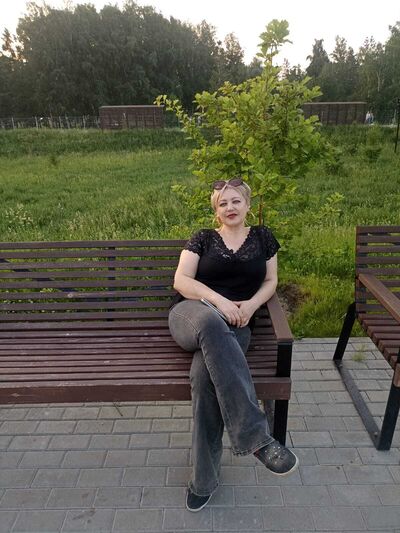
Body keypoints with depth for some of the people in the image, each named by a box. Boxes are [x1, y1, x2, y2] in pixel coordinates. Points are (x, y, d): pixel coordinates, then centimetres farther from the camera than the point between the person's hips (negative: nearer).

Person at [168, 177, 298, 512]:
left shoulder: (262, 237, 18)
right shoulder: (202, 239, 12)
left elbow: (271, 281, 16)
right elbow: (181, 280, 0)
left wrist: (251, 304, -7)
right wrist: (219, 301, -16)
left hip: (235, 325, 1)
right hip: (191, 315, 0)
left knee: (204, 373, -34)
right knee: (212, 323, -41)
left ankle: (204, 479, -18)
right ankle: (256, 436, -41)